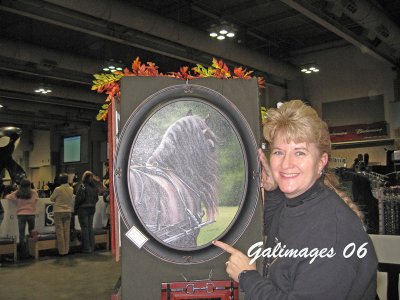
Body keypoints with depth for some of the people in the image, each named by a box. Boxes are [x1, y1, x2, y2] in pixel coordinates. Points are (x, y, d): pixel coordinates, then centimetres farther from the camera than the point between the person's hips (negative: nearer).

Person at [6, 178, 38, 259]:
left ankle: (23, 254, 2)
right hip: (31, 214, 0)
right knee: (31, 233, 17)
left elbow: (7, 197, 11)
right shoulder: (34, 193, -2)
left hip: (21, 215, 0)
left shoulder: (17, 193, 0)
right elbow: (37, 199, 14)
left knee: (22, 234, 2)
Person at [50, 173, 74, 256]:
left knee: (60, 231, 3)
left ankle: (62, 251, 5)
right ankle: (66, 250, 14)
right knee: (67, 231, 10)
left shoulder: (58, 189, -15)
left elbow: (51, 199, -1)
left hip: (59, 212, -4)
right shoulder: (71, 189, -1)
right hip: (68, 211, 4)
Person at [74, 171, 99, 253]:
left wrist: (76, 208, -6)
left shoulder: (83, 186, -13)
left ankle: (86, 247, 1)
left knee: (84, 228, 0)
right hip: (92, 208, 6)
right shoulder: (95, 187, 7)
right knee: (90, 227, 12)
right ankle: (91, 247, 16)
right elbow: (96, 198, 12)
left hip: (83, 209, -6)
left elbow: (79, 198, -15)